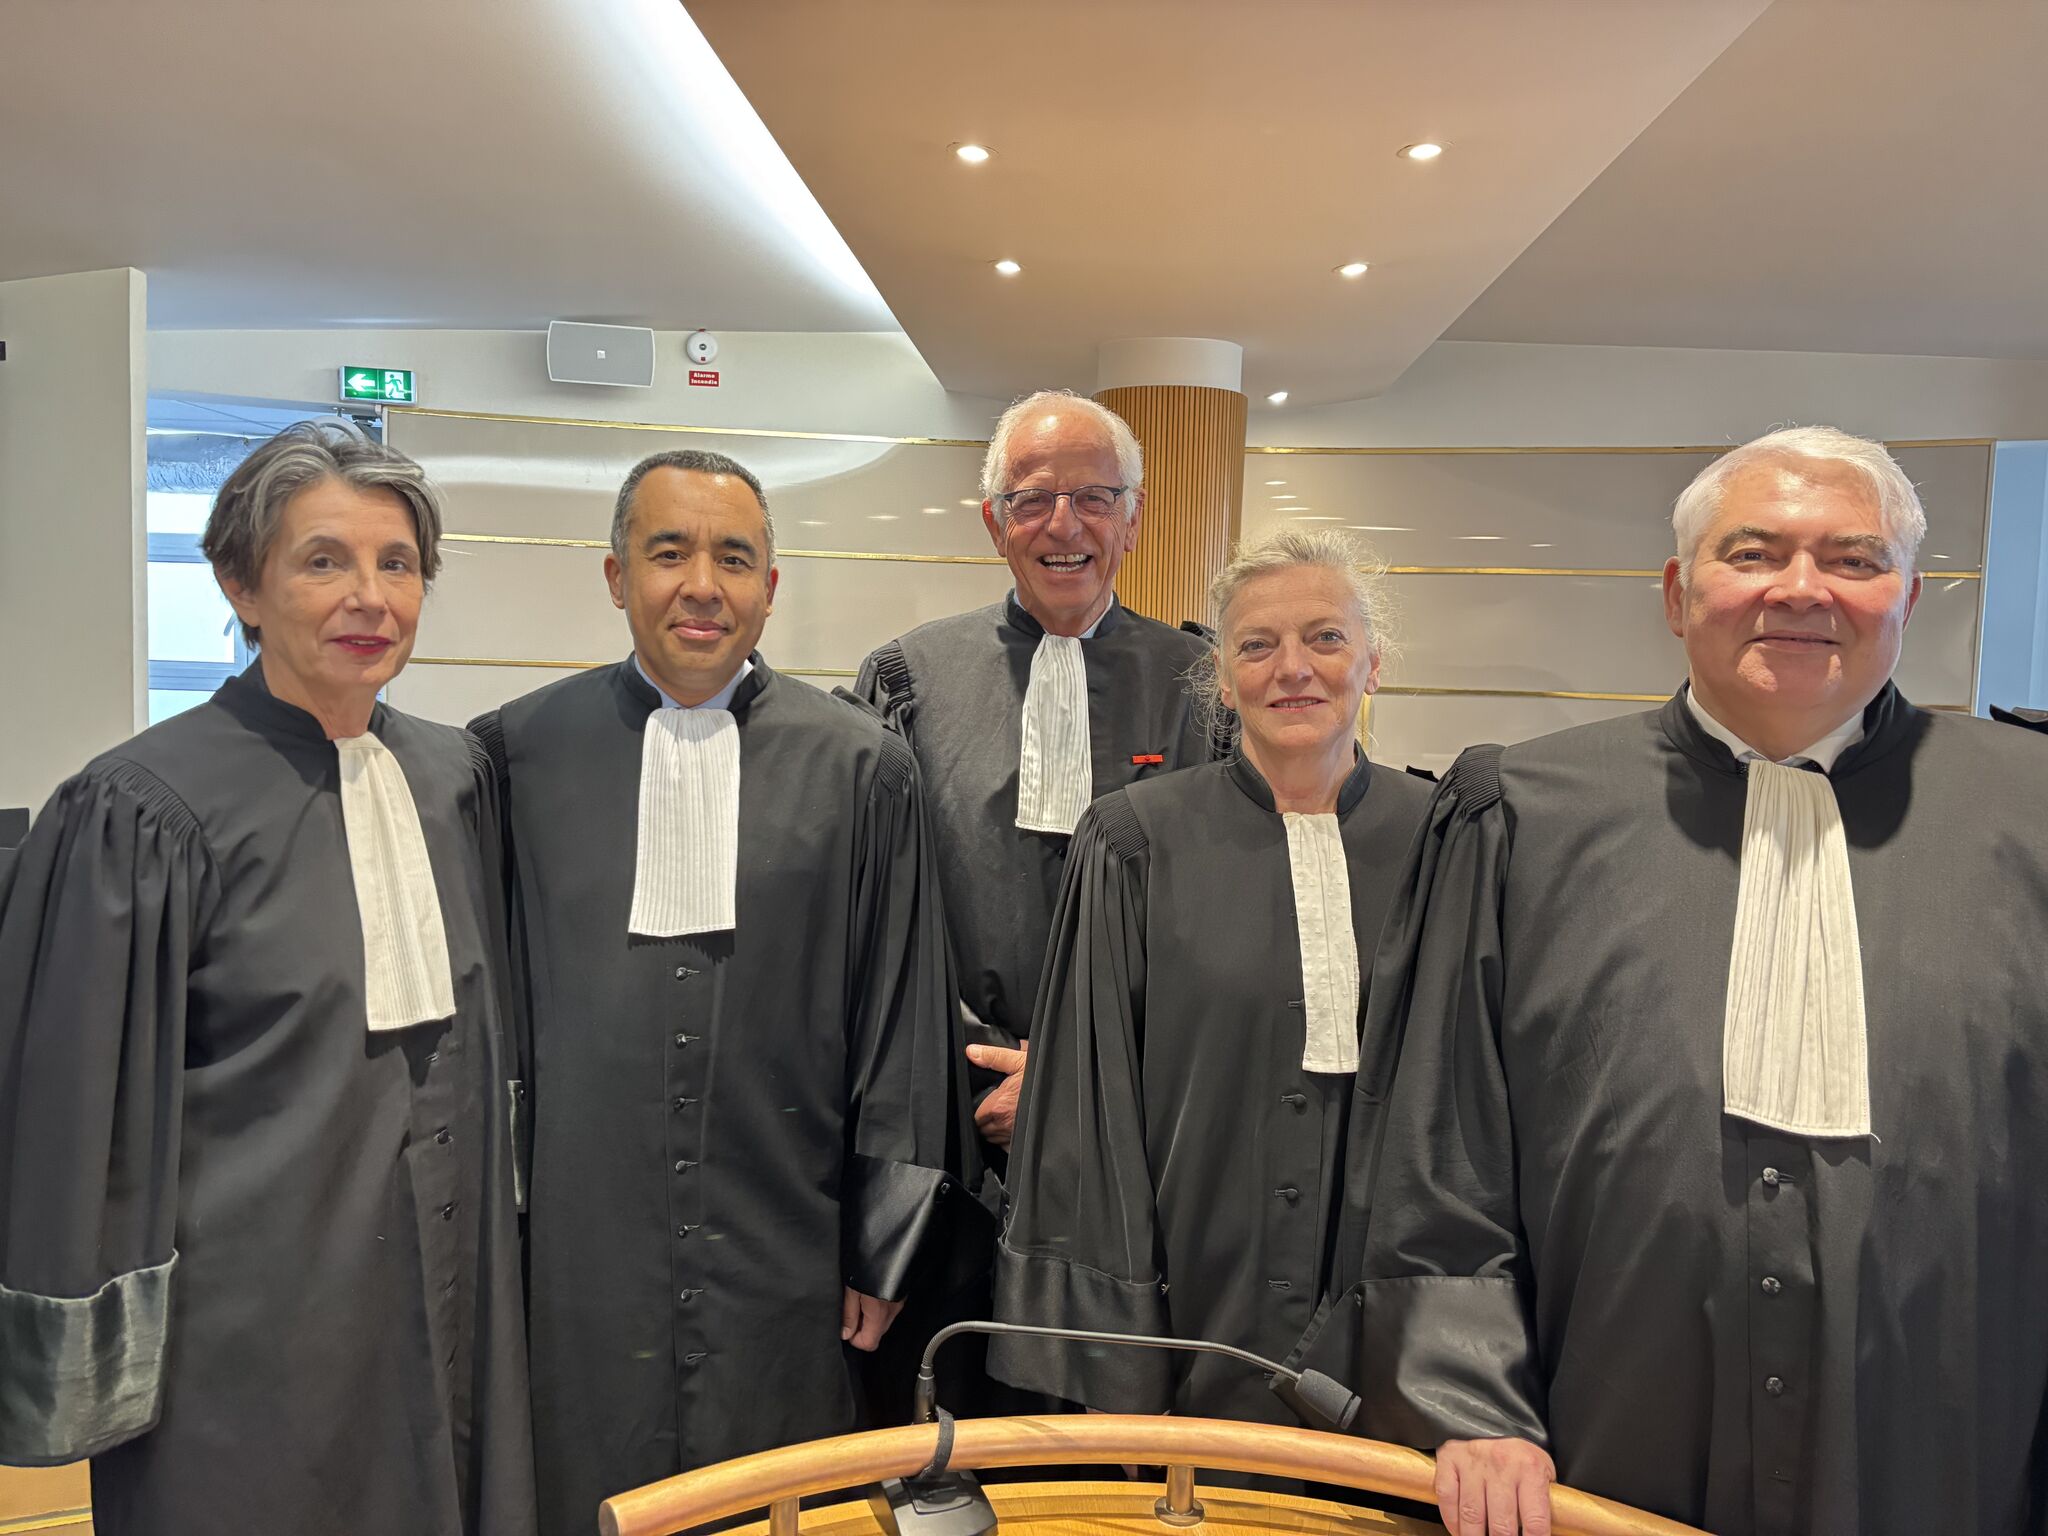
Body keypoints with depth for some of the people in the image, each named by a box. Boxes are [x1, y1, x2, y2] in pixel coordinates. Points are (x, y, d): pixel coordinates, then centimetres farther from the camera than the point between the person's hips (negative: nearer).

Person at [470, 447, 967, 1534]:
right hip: (578, 1261, 1)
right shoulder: (520, 753, -1)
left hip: (785, 1278, 0)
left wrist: (884, 1250, 1)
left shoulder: (859, 769, -3)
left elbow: (902, 1026, -1)